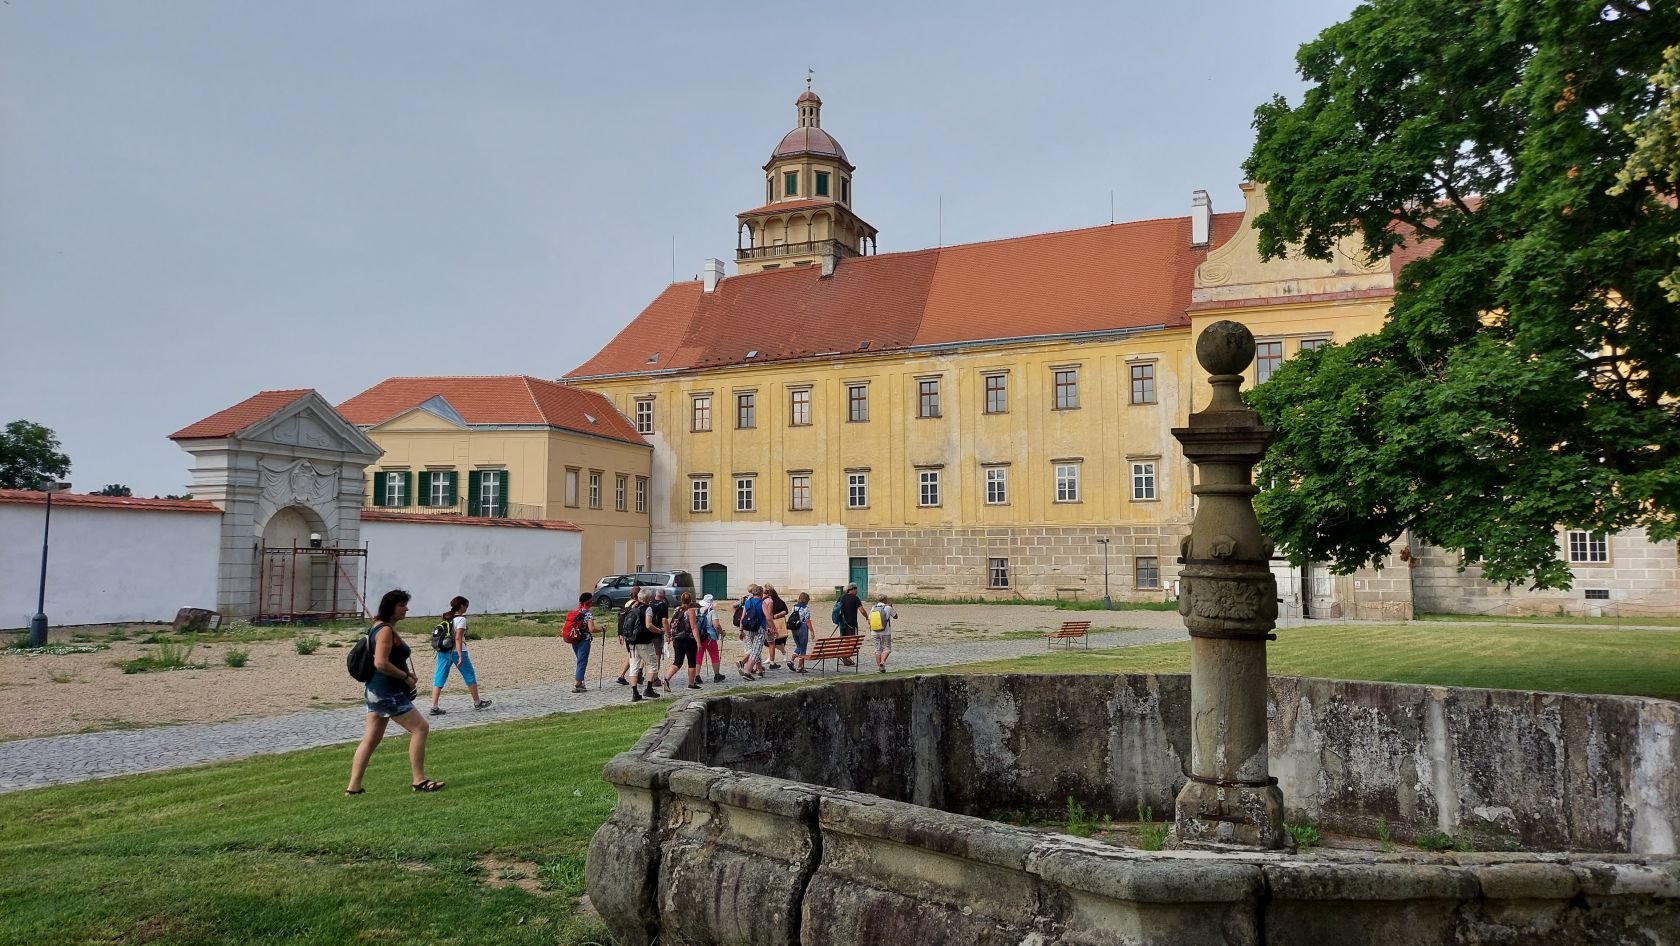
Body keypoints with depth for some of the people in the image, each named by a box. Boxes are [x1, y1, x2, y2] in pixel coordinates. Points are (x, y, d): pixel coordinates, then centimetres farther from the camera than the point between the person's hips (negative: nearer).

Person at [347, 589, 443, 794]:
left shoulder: (385, 628, 15)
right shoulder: (385, 630, -17)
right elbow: (381, 663, -26)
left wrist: (406, 674, 11)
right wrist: (406, 677, -16)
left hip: (376, 690, 10)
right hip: (388, 692, -10)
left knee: (370, 739, 12)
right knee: (420, 728, -4)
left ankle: (353, 787, 14)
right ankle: (419, 781, -1)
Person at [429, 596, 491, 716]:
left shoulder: (446, 618, 12)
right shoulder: (461, 619, -10)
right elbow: (458, 638, -18)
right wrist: (461, 656, -21)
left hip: (443, 651, 7)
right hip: (456, 651, -7)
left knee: (439, 679, 3)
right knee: (470, 677, 9)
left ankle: (434, 707, -4)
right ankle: (477, 702, 21)